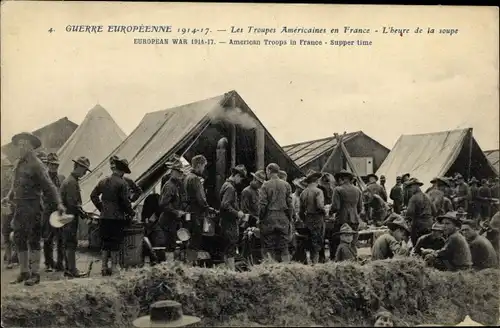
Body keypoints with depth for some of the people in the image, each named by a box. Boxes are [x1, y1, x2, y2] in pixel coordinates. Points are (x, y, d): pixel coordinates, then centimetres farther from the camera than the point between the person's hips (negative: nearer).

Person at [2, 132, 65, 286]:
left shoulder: (36, 164, -9)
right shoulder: (19, 164, 14)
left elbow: (49, 186, -13)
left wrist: (58, 204, -21)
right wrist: (9, 197, 9)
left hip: (32, 207, -8)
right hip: (20, 207, 8)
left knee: (33, 240, -2)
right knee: (19, 239, 12)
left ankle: (35, 273, 4)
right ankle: (24, 272, 23)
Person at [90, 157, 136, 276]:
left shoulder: (103, 181, 8)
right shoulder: (122, 183, -11)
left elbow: (93, 196, 13)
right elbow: (125, 201, -12)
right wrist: (131, 213, 2)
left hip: (104, 217, 5)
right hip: (117, 217, -5)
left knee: (105, 242, 12)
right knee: (115, 244, 2)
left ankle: (104, 267, 14)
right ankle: (114, 268, 5)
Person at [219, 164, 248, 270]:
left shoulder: (227, 185, 17)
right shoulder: (230, 187, -15)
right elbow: (225, 205, -25)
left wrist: (238, 212, 16)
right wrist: (237, 213, -17)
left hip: (228, 222, 10)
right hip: (230, 222, -10)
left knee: (227, 249, 12)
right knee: (231, 247, -9)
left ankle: (228, 269, 17)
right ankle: (232, 270, -10)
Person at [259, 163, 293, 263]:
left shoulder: (265, 185, -5)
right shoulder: (286, 185, 4)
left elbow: (262, 204, -8)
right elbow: (290, 204, 4)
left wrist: (260, 218, 1)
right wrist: (289, 218, 11)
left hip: (269, 217, -3)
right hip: (283, 218, 3)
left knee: (268, 247, 3)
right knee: (283, 246, 7)